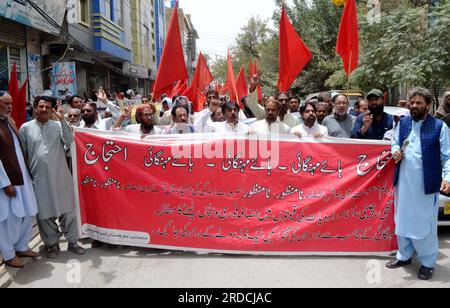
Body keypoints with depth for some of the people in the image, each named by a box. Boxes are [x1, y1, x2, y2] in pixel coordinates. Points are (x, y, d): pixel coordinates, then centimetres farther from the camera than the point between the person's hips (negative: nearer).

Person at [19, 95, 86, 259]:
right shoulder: (26, 128, 2)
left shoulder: (58, 126, 2)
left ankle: (72, 241, 20)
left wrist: (62, 120, -19)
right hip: (39, 178, 0)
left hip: (60, 176, 0)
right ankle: (52, 244, 24)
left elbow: (69, 141, -13)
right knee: (45, 213, 8)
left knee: (68, 210, 7)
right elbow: (22, 153, 5)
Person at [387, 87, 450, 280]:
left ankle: (428, 262, 20)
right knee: (403, 220, 15)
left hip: (427, 184, -4)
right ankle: (404, 256, 31)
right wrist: (396, 151, -4)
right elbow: (395, 143, 20)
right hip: (403, 181, 5)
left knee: (425, 224, 4)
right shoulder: (403, 123, 9)